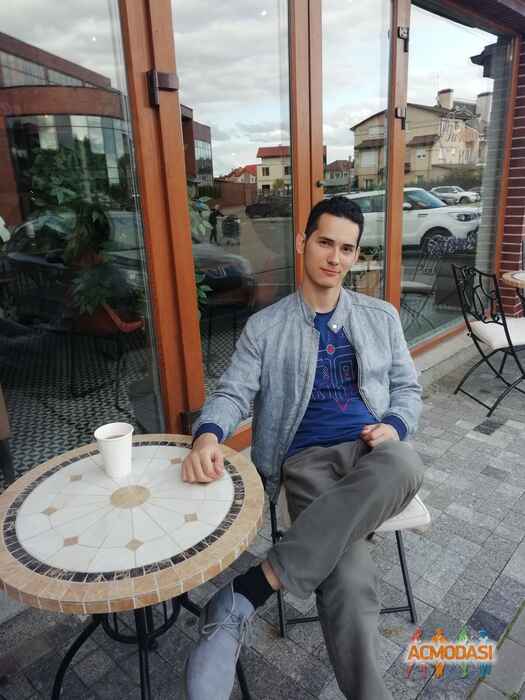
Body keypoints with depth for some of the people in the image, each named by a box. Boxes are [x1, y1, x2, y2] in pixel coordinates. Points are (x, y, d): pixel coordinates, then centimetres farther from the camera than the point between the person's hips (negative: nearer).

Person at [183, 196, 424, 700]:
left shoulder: (381, 317, 15)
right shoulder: (264, 327, 8)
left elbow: (408, 388, 19)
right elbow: (233, 393, 1)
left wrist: (394, 427, -5)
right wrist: (207, 435, -23)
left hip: (372, 451, 3)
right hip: (308, 459, -2)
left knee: (405, 465, -38)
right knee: (348, 581, -31)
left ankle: (249, 592, -34)